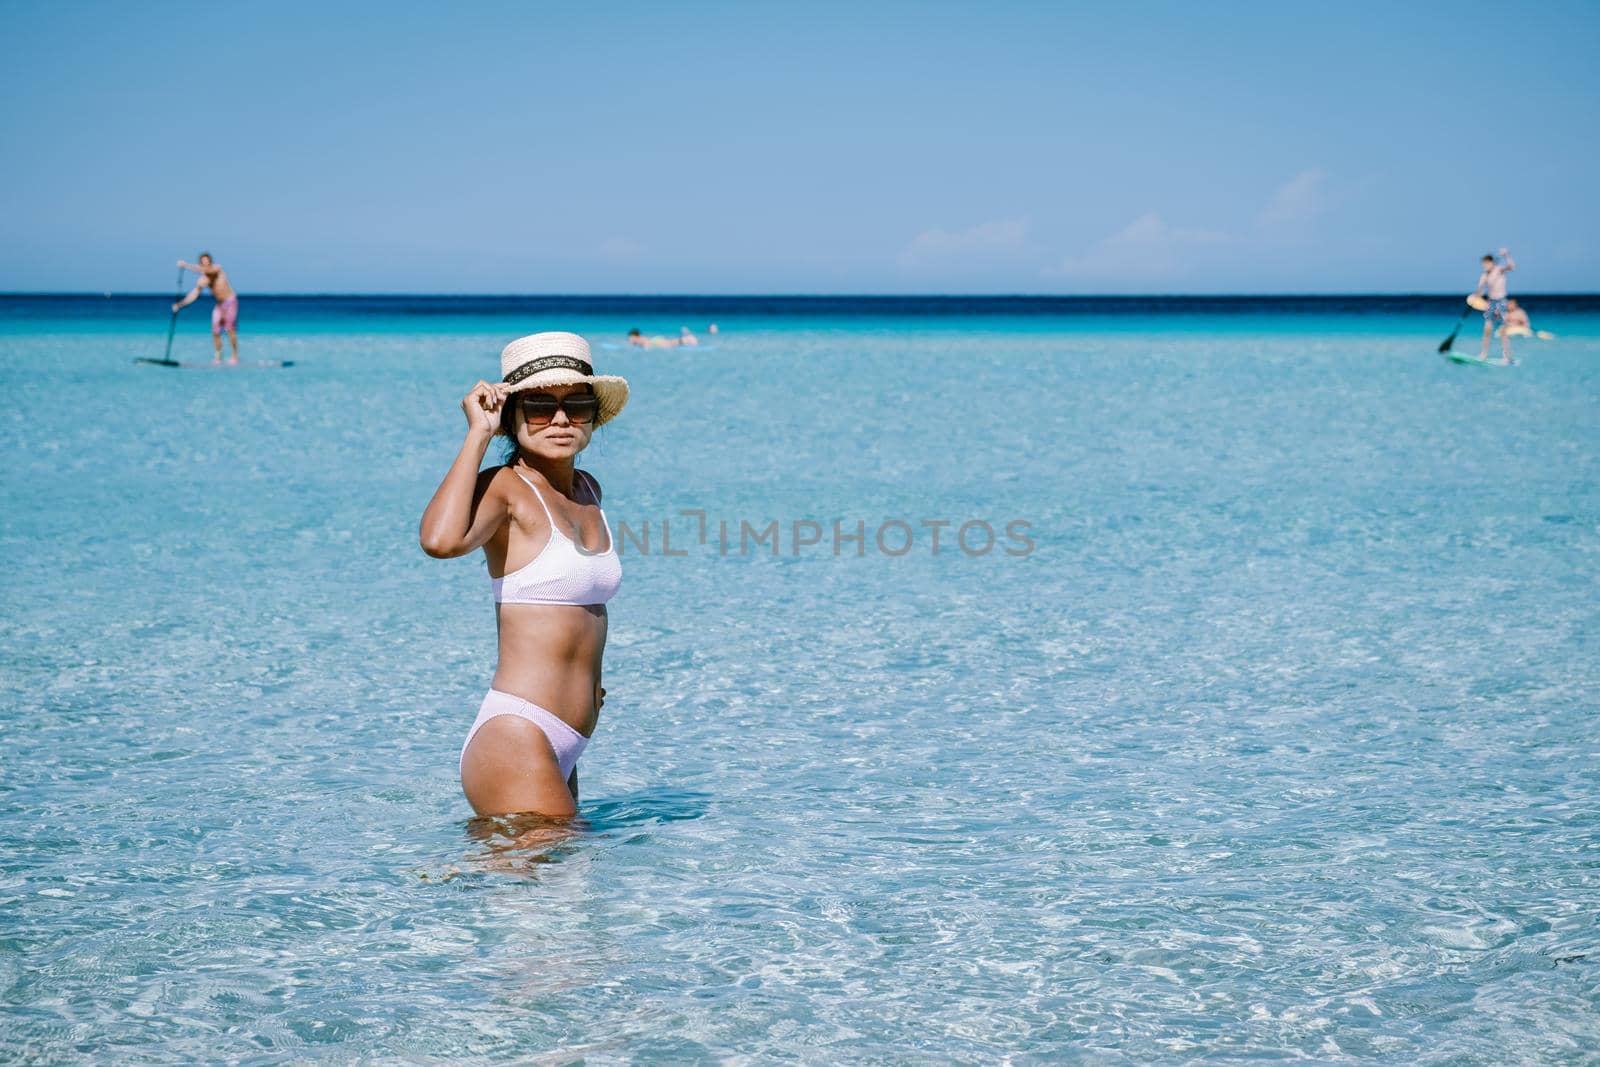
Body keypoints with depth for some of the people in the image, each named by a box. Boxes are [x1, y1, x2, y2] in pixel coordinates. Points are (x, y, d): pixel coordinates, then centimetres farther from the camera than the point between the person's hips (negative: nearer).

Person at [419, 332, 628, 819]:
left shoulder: (587, 490, 14)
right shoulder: (504, 488, -8)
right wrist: (478, 434, -19)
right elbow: (440, 539, -31)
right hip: (514, 741, -9)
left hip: (562, 752, 9)